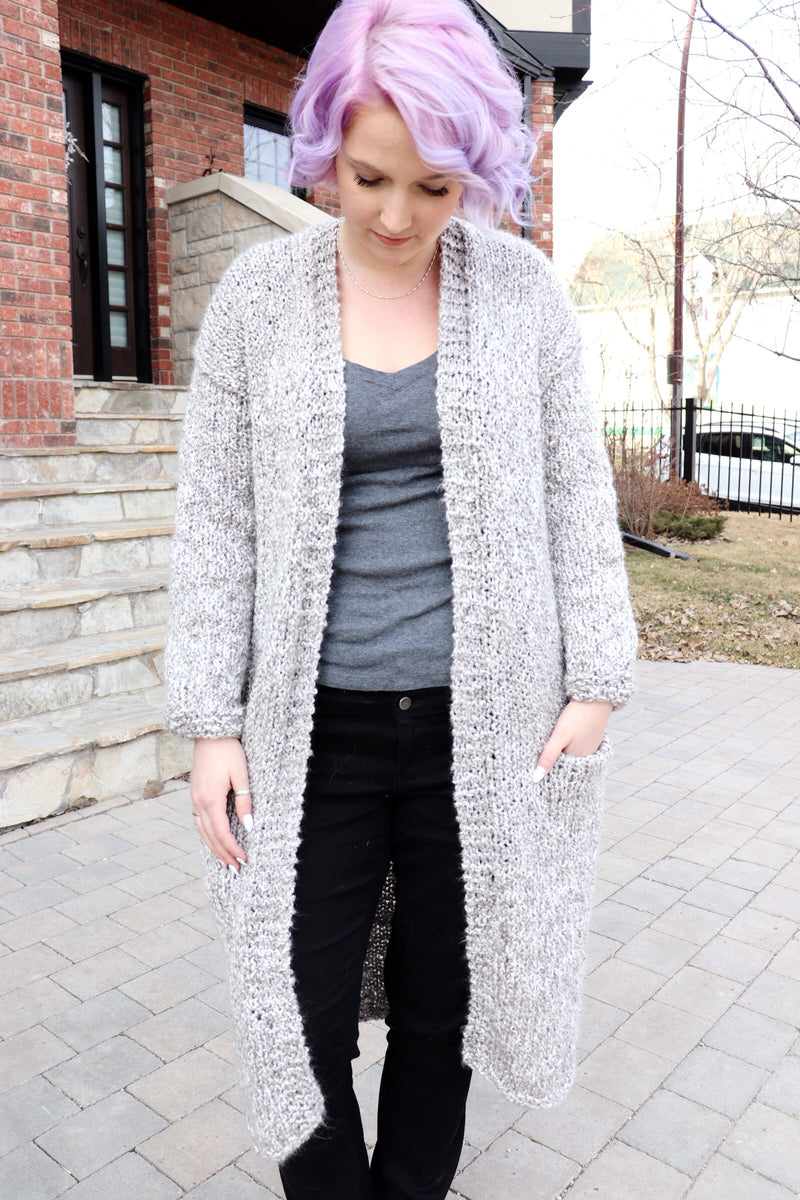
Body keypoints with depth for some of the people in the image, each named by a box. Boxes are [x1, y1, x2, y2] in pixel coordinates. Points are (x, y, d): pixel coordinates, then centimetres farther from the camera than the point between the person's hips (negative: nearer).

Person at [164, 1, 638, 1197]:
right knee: (304, 1019, 8)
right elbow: (216, 516, 1)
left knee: (441, 1007, 15)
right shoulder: (258, 292, 0)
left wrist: (596, 680, 0)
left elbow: (575, 492, 4)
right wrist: (211, 723, -2)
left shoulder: (520, 286, 1)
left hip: (482, 723, 1)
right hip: (314, 725, 0)